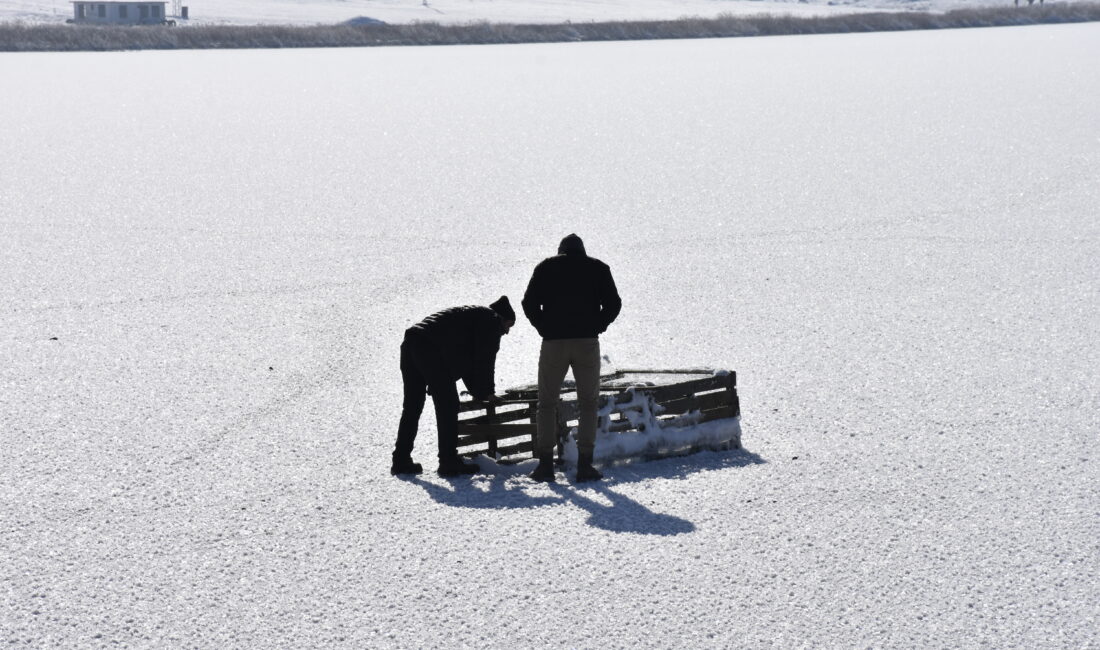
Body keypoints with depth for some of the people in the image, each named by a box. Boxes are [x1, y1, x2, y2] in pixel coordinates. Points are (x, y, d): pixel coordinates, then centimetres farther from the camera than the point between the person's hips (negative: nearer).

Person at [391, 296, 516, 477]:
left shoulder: (472, 314, 36)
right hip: (432, 349, -9)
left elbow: (466, 361, 36)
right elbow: (485, 359, 1)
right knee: (447, 406, -2)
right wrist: (486, 391, 11)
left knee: (411, 407, 14)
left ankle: (401, 461, 17)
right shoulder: (492, 320, 8)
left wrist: (477, 391, 31)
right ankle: (449, 462, -1)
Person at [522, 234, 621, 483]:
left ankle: (545, 463, 2)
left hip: (554, 343, 0)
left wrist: (545, 329, 8)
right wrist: (597, 327, 9)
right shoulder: (598, 268, 9)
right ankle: (585, 464, 2)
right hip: (587, 343, 0)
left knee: (547, 403, 9)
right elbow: (613, 304, 2)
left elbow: (530, 303, 1)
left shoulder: (546, 267, 9)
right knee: (588, 403, 9)